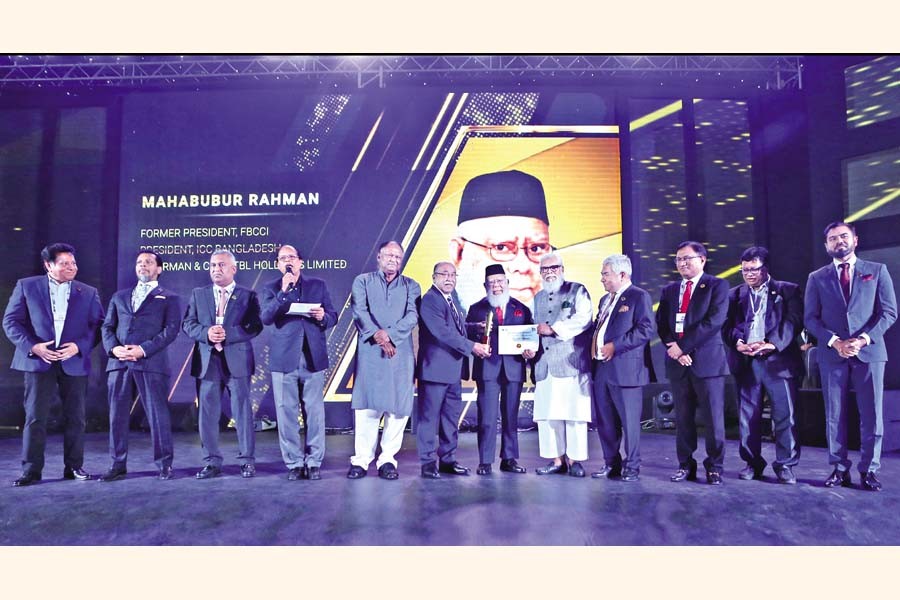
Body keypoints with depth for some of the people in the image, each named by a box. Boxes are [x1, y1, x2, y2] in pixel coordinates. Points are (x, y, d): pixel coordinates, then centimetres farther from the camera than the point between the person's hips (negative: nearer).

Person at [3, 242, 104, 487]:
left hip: (74, 363, 1)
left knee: (75, 418, 5)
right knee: (35, 417, 0)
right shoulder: (26, 286, 5)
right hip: (39, 361, -1)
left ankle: (74, 466, 16)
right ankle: (31, 470, 9)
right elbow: (11, 321, 2)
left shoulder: (88, 293, 8)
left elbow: (98, 325, 5)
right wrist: (32, 346, -12)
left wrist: (79, 346, -11)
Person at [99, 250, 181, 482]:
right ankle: (118, 465, 15)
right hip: (119, 362, 4)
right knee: (117, 415, 6)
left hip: (151, 362, -4)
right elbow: (107, 327, 16)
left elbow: (171, 330, -2)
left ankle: (164, 464, 6)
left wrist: (143, 349, -13)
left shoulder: (169, 297, 10)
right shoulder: (119, 296, 23)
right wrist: (113, 348, -5)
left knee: (158, 415, -3)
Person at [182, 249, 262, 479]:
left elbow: (254, 326, -5)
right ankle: (212, 462, 16)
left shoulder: (248, 295, 5)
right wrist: (206, 333, -13)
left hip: (237, 362, -3)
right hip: (207, 362, 3)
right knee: (208, 414, 5)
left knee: (243, 412, 1)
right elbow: (188, 324, 7)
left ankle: (247, 461, 11)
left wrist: (227, 334, -17)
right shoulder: (198, 294, 14)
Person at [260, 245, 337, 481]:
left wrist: (323, 317, -13)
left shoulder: (318, 285, 10)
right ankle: (294, 463, 14)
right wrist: (284, 291, -16)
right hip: (284, 359, 0)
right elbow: (266, 317, -9)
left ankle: (314, 462, 13)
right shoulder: (270, 289, 7)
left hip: (313, 359, 1)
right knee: (286, 413, 3)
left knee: (314, 412, 3)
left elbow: (333, 316, 9)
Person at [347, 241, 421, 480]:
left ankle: (388, 459, 9)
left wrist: (389, 334, -14)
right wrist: (376, 334, -17)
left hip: (401, 353, 2)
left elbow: (412, 316, 0)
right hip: (369, 352, -1)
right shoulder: (362, 281, 12)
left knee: (398, 406, 0)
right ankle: (361, 459, 5)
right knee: (366, 405, -3)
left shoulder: (411, 286, 14)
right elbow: (359, 311, -3)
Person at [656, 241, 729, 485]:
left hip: (707, 360, -4)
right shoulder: (669, 290, 16)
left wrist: (683, 345, -14)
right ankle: (685, 466, 18)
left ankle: (714, 468, 12)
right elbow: (661, 323, 10)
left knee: (713, 418, 0)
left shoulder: (717, 286, 0)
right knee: (682, 418, 9)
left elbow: (714, 321, -12)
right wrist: (672, 348, -9)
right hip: (677, 361, 4)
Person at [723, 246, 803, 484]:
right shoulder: (735, 294, 15)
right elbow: (727, 325, 6)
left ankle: (785, 465, 10)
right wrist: (738, 342, -14)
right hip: (745, 362, 2)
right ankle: (752, 463, 16)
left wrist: (772, 344, -18)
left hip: (778, 360, -2)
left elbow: (794, 321, -4)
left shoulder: (788, 291, 8)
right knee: (747, 416, 5)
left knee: (785, 415, -2)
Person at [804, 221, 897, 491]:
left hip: (869, 352, -1)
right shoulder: (817, 278, 10)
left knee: (871, 415, 0)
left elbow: (888, 312, 2)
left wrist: (864, 339, -11)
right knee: (834, 415, 3)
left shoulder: (877, 271, 9)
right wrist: (835, 342, -10)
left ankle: (868, 471, 9)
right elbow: (811, 318, 4)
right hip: (832, 354, 1)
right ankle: (840, 469, 10)